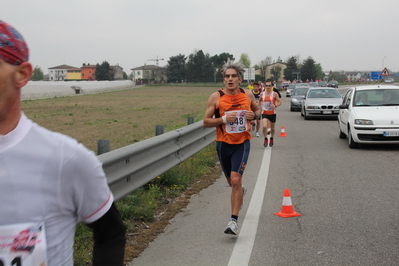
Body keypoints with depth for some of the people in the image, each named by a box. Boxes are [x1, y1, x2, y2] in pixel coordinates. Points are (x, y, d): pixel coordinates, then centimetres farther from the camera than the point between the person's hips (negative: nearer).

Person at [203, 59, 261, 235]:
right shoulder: (216, 97, -6)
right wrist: (224, 119, -21)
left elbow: (257, 109, 18)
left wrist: (254, 115, -6)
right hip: (223, 143, 1)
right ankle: (241, 191, 55)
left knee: (236, 180, -16)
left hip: (242, 143, -1)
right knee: (231, 181, 17)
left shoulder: (247, 94, 0)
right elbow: (206, 122, -5)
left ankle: (234, 221, -9)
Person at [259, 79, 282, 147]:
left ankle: (272, 138, 41)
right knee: (265, 126, -20)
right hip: (264, 113, 1)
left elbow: (280, 102, -6)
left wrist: (275, 105, -25)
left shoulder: (274, 94, -7)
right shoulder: (262, 94, 1)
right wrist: (260, 104, -1)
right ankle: (265, 139, 2)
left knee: (272, 128, 14)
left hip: (272, 113, 0)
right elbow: (259, 101, 20)